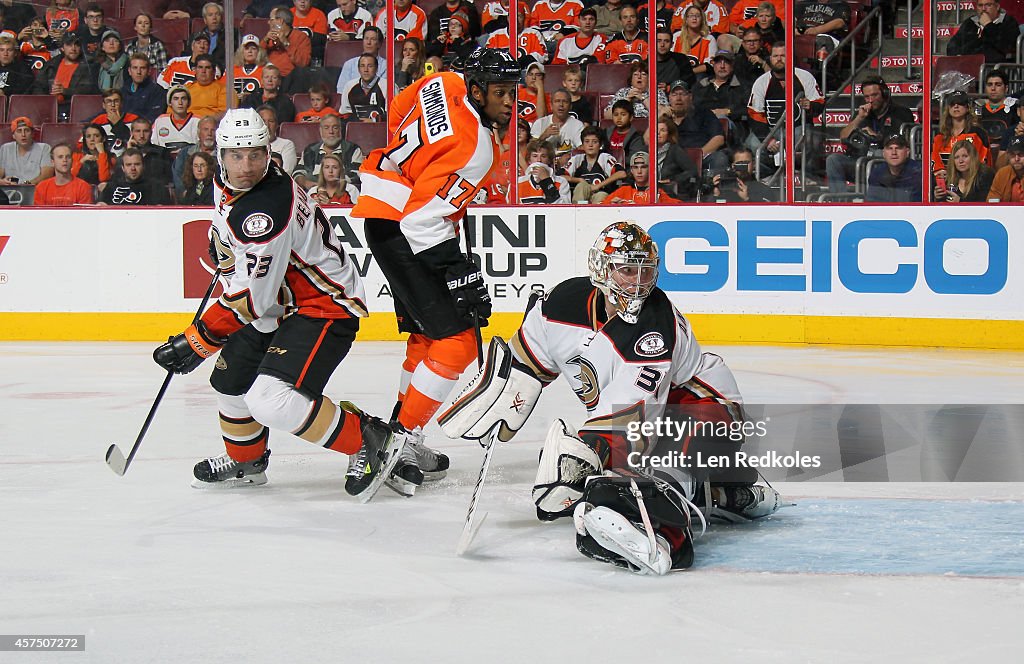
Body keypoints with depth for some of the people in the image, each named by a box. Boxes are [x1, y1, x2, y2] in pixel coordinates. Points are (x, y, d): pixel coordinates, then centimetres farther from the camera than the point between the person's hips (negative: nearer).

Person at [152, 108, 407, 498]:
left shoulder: (266, 210, -30)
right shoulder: (226, 184, -2)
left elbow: (251, 299, -28)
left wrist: (196, 343, -24)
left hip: (323, 308, -10)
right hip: (279, 302, 10)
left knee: (272, 401, -25)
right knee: (231, 376, 20)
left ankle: (370, 440, -11)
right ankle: (246, 461, 44)